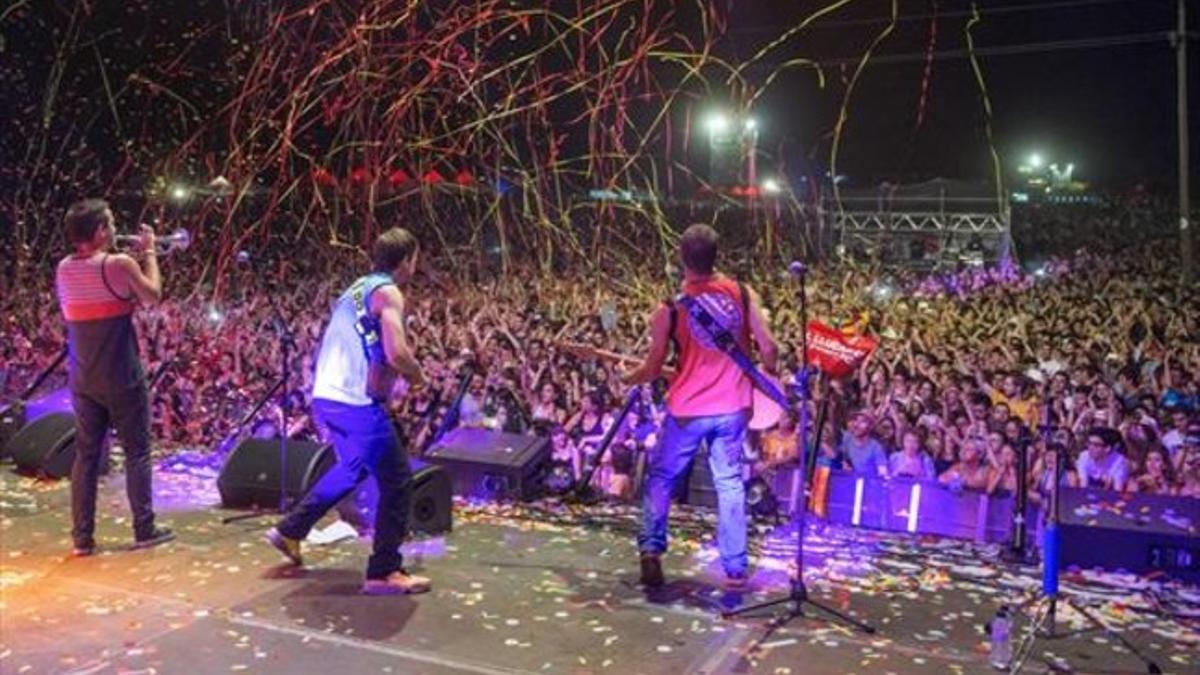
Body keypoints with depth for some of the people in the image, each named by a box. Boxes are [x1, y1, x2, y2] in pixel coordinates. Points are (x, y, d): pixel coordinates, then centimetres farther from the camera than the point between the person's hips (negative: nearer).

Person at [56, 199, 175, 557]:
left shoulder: (64, 269, 4)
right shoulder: (120, 264, -16)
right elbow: (153, 296, -1)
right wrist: (149, 252, 7)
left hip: (82, 380, 6)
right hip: (121, 378, -5)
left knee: (86, 455, 10)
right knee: (137, 452, 6)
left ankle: (82, 537, 12)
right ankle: (144, 529, 10)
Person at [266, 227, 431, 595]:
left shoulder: (356, 288, 19)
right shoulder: (388, 293, -9)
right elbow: (397, 354, -22)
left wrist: (399, 361, 22)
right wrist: (417, 376, -2)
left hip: (327, 395, 10)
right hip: (357, 402, -9)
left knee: (352, 469, 29)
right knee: (397, 480, -1)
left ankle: (290, 530, 36)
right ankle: (384, 572, 2)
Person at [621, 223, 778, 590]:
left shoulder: (670, 307, -9)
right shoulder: (743, 294, -4)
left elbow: (654, 367, -4)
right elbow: (769, 348, -4)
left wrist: (626, 379, 16)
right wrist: (767, 378, 16)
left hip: (687, 409, -2)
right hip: (733, 407, 2)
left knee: (660, 478, 16)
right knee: (730, 483, 12)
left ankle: (651, 552, 7)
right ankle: (736, 568, 14)